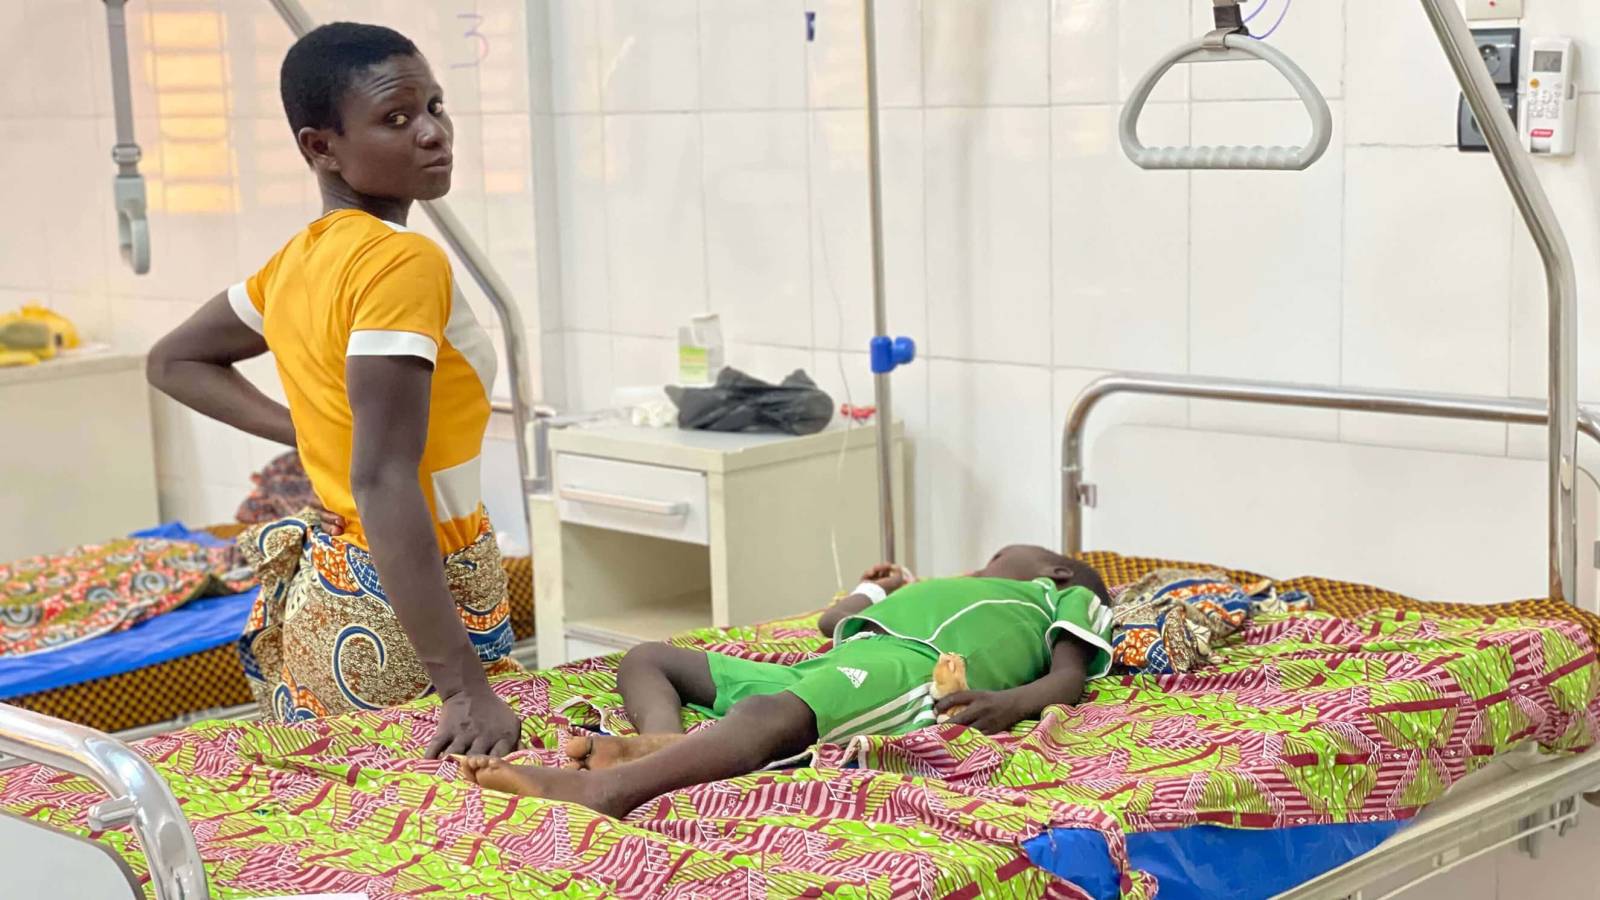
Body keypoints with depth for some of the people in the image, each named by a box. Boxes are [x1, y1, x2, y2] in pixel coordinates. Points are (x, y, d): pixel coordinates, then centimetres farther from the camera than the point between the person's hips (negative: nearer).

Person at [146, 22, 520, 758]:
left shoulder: (296, 262, 6)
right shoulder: (404, 261, -19)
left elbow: (173, 361, 23)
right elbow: (385, 484, -28)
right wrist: (467, 687, -31)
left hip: (320, 598, 9)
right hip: (399, 616, -9)